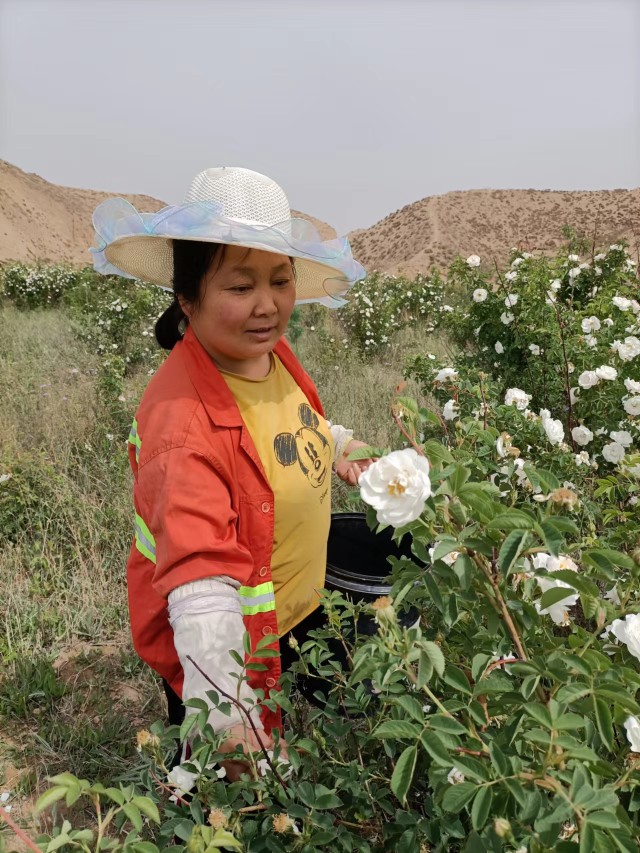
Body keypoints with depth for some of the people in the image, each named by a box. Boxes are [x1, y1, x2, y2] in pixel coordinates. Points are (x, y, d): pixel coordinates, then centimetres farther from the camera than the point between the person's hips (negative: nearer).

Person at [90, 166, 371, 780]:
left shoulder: (273, 356, -9)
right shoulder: (183, 418, -34)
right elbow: (200, 578, -40)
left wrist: (336, 445, 6)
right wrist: (228, 712, -45)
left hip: (297, 610, 8)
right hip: (226, 645, -7)